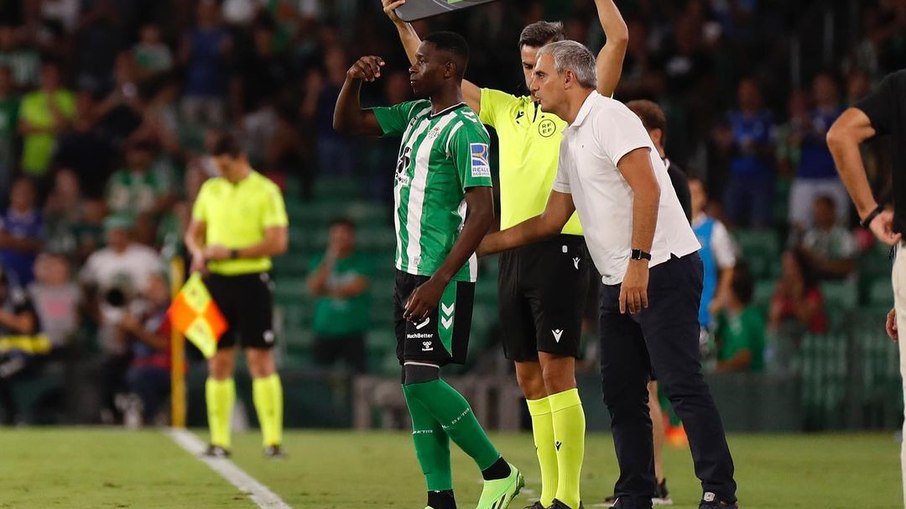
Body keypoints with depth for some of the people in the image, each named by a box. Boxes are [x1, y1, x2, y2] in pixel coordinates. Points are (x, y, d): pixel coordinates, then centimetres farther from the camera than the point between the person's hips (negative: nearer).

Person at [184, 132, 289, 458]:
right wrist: (198, 253, -3)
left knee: (261, 359, -7)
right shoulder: (210, 190, 12)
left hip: (252, 281, -5)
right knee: (219, 362, 4)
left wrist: (233, 253, -16)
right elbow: (194, 232, 20)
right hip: (217, 281, 5)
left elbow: (278, 242, -11)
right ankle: (219, 441, 7)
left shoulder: (265, 192, -5)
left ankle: (273, 439, -7)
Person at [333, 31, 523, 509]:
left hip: (441, 275, -9)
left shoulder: (465, 130, -14)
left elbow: (482, 213, -20)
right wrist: (353, 80, 1)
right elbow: (347, 124, 22)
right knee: (416, 384, 5)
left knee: (421, 379, -14)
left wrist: (438, 282, -24)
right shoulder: (416, 113, 13)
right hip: (410, 271, 9)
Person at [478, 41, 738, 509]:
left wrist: (638, 261, -26)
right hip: (618, 283, 10)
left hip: (661, 270, -10)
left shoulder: (609, 117, -9)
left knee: (682, 384, -13)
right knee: (621, 394, 7)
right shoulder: (570, 140, 21)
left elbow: (646, 187, -19)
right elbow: (552, 220, 28)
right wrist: (482, 243, 27)